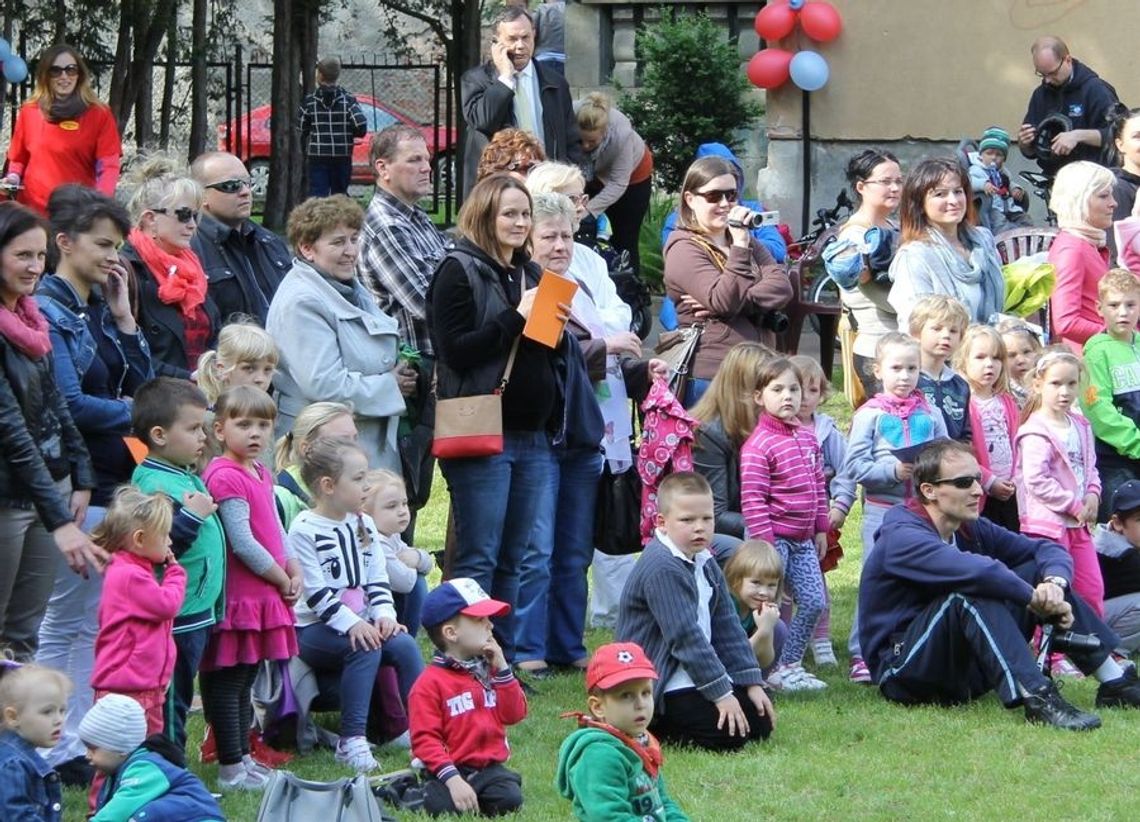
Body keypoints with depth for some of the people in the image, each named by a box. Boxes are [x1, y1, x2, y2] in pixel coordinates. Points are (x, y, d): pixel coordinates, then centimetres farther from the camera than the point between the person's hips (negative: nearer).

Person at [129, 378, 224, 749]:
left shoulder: (186, 478, 13)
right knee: (171, 706, -4)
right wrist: (192, 517, -29)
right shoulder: (156, 484, -19)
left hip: (197, 612, 10)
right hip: (176, 619, -10)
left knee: (179, 702, 16)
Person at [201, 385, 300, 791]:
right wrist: (281, 579, -11)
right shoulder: (226, 477, -17)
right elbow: (243, 543, -20)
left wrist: (294, 571, 5)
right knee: (229, 683, -2)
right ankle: (231, 769, 1)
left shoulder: (261, 474, 14)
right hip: (238, 596, -10)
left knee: (246, 681, 16)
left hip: (265, 596, 10)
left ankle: (244, 758, 24)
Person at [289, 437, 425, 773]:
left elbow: (377, 578, 11)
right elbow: (315, 591, -16)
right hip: (315, 628, -6)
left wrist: (383, 613, -8)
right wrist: (351, 624, -24)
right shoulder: (305, 530, -10)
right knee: (366, 648, -32)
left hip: (361, 622, 6)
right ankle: (351, 741, -29)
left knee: (404, 645, -19)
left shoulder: (364, 525, 12)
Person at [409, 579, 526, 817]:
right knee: (442, 806, -31)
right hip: (452, 769, -5)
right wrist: (451, 778, -25)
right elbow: (425, 739, -13)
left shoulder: (487, 672, 14)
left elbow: (515, 714, 9)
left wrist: (502, 670, 1)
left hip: (489, 766, 5)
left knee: (510, 799, -23)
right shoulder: (429, 683, -8)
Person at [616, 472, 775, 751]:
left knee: (761, 722, 8)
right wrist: (721, 693, -22)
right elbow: (685, 636, -23)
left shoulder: (705, 565, 12)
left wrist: (752, 683, 4)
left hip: (695, 677, 10)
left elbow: (727, 628, 12)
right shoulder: (662, 569, -20)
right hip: (660, 689, -10)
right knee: (729, 734, -22)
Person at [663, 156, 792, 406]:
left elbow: (782, 287, 0)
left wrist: (739, 302, -14)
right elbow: (725, 301, -19)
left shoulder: (745, 240, 16)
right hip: (710, 378, -7)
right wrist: (740, 246, -22)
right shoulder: (684, 249, -5)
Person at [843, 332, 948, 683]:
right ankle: (862, 655, 4)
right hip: (882, 509, -3)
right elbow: (854, 466, -7)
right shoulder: (869, 415, -1)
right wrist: (893, 471, -17)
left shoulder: (930, 414, 8)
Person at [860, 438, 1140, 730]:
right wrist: (1035, 598, -25)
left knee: (1039, 571, 1)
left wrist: (1054, 583, -19)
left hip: (966, 669, 8)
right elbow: (977, 571, -36)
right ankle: (1037, 699, -43)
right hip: (905, 672, -8)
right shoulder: (901, 538, -20)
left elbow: (1048, 550, 3)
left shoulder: (970, 529, 6)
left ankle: (1115, 683, -4)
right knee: (969, 593, -32)